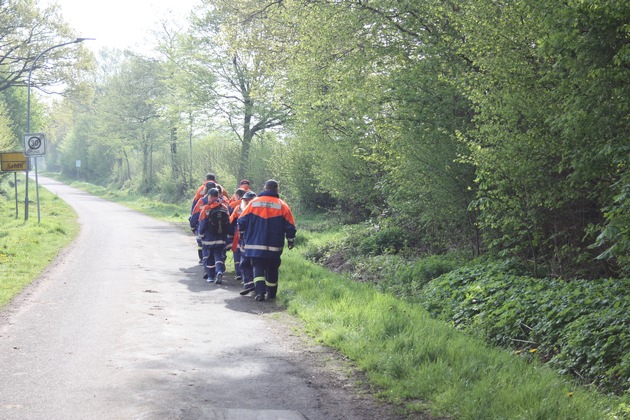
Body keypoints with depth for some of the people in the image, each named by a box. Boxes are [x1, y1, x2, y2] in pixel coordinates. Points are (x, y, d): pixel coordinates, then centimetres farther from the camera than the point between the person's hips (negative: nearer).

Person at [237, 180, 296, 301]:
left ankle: (259, 291, -16)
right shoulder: (282, 205, -3)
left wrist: (242, 234, 22)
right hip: (274, 246, 0)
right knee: (272, 269, 14)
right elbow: (290, 226, -1)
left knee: (258, 268, 3)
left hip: (255, 245, 0)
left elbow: (241, 221, 4)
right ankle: (271, 293, 22)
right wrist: (291, 241, 13)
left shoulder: (253, 202, 0)